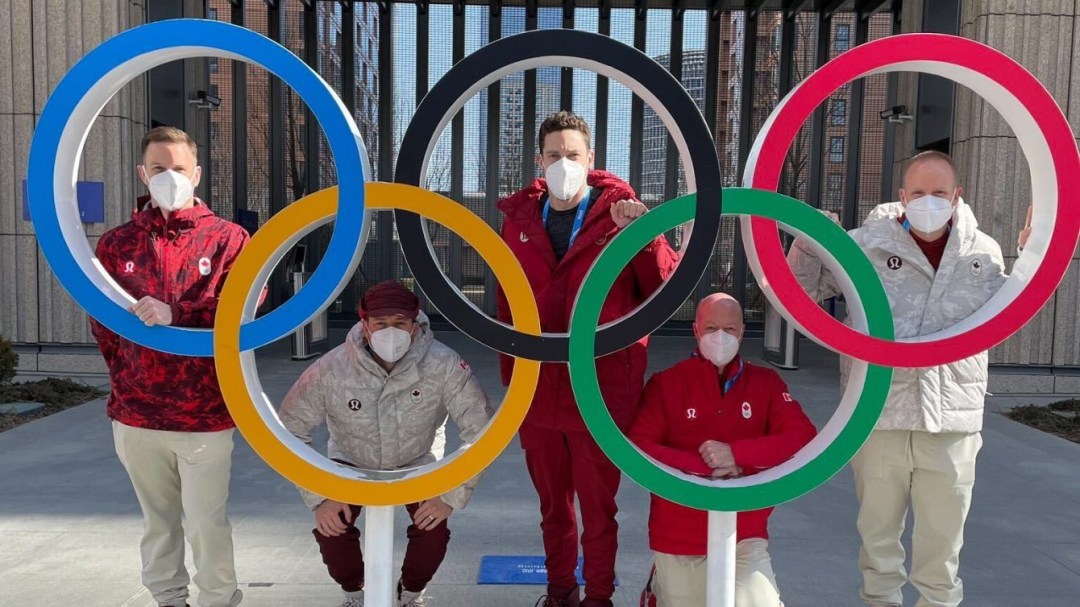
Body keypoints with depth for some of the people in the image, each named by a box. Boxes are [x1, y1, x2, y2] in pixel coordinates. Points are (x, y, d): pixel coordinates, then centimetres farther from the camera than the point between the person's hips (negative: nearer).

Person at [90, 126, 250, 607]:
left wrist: (176, 313, -21)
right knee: (157, 520, 17)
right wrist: (127, 378, 5)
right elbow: (102, 321, 11)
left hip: (205, 413, -3)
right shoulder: (116, 243, 8)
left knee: (206, 522, 2)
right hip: (135, 415, 3)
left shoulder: (227, 238, -1)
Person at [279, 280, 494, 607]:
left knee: (434, 529, -20)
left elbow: (481, 430, -25)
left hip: (418, 461, 0)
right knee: (330, 527, -19)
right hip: (351, 460, 1)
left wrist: (452, 496, -26)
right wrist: (318, 497, -21)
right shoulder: (331, 369, -31)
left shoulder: (443, 365, -33)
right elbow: (290, 430, -17)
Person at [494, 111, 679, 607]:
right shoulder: (518, 219, 4)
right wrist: (509, 376, 9)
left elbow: (665, 290, -12)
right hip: (535, 392, 3)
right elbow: (506, 307, 9)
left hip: (600, 394, -3)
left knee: (598, 506, 10)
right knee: (552, 503, 18)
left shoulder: (618, 215, -5)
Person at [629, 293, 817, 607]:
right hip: (678, 538, 0)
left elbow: (805, 439, -9)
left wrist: (736, 453, -20)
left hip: (745, 538, 1)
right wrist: (705, 467, -19)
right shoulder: (665, 383, -4)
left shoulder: (765, 382, 2)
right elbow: (637, 447, -12)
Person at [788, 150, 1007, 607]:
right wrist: (806, 244, -15)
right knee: (878, 530, 13)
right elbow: (802, 292, 1)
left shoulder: (984, 252, 6)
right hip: (878, 413, -2)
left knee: (944, 537, 15)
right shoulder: (866, 244, -3)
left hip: (952, 420, 2)